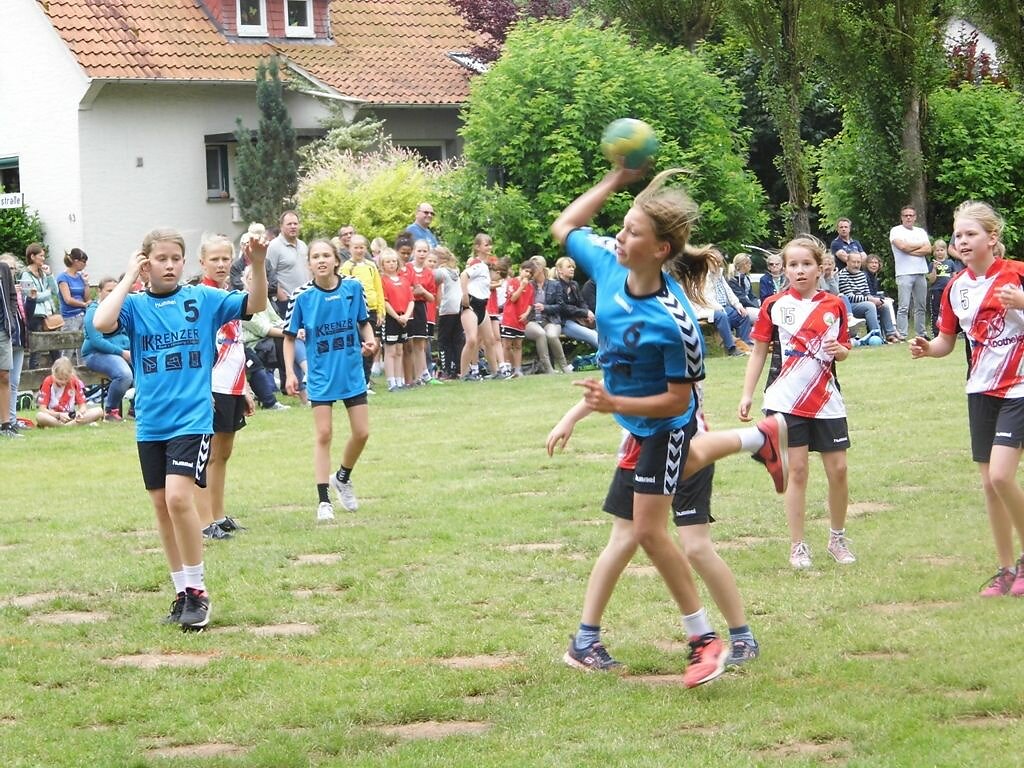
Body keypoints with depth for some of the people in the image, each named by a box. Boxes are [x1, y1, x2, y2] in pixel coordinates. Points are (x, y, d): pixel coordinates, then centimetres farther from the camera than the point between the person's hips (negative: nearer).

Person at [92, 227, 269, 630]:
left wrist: (258, 266, -21)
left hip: (191, 419, -3)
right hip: (149, 423, 3)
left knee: (178, 496, -18)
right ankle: (182, 593, 22)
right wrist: (129, 278, -12)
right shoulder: (135, 305, 1)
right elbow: (102, 322, -18)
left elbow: (254, 305, -5)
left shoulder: (202, 299, 1)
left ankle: (197, 591, -5)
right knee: (162, 506, 9)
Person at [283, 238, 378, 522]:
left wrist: (370, 341, -11)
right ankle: (324, 501, 4)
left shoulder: (353, 287, -5)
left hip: (352, 372, 2)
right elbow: (290, 337, -2)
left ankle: (343, 478, 34)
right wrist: (290, 373, -9)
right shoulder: (303, 296, -10)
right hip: (321, 376, -2)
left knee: (361, 432, 6)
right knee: (323, 435, -3)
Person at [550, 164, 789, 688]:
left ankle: (703, 638, 10)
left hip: (662, 425, -8)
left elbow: (677, 401, -29)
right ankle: (759, 438, 62)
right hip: (633, 420, 8)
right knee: (684, 463, 37)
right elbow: (564, 227, -2)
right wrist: (615, 181, -13)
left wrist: (614, 404, -38)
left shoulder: (673, 322, -39)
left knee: (648, 530, -4)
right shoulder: (608, 264, -23)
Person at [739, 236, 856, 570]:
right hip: (786, 401, -2)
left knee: (838, 469, 1)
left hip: (826, 401, 2)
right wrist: (747, 394, 1)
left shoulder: (834, 305, 4)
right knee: (797, 470, -3)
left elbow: (843, 350, 13)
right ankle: (798, 546, 5)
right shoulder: (774, 305, 0)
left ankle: (837, 538, 20)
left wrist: (839, 351, -11)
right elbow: (759, 351, 5)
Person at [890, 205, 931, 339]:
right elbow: (902, 246, -15)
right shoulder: (896, 231, 3)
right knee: (903, 307, -10)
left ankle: (921, 334, 13)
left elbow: (928, 250, 2)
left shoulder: (921, 232, 16)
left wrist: (910, 251, -8)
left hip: (921, 273, 5)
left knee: (920, 307, 8)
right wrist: (920, 245, 0)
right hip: (904, 273, -5)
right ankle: (902, 335, -11)